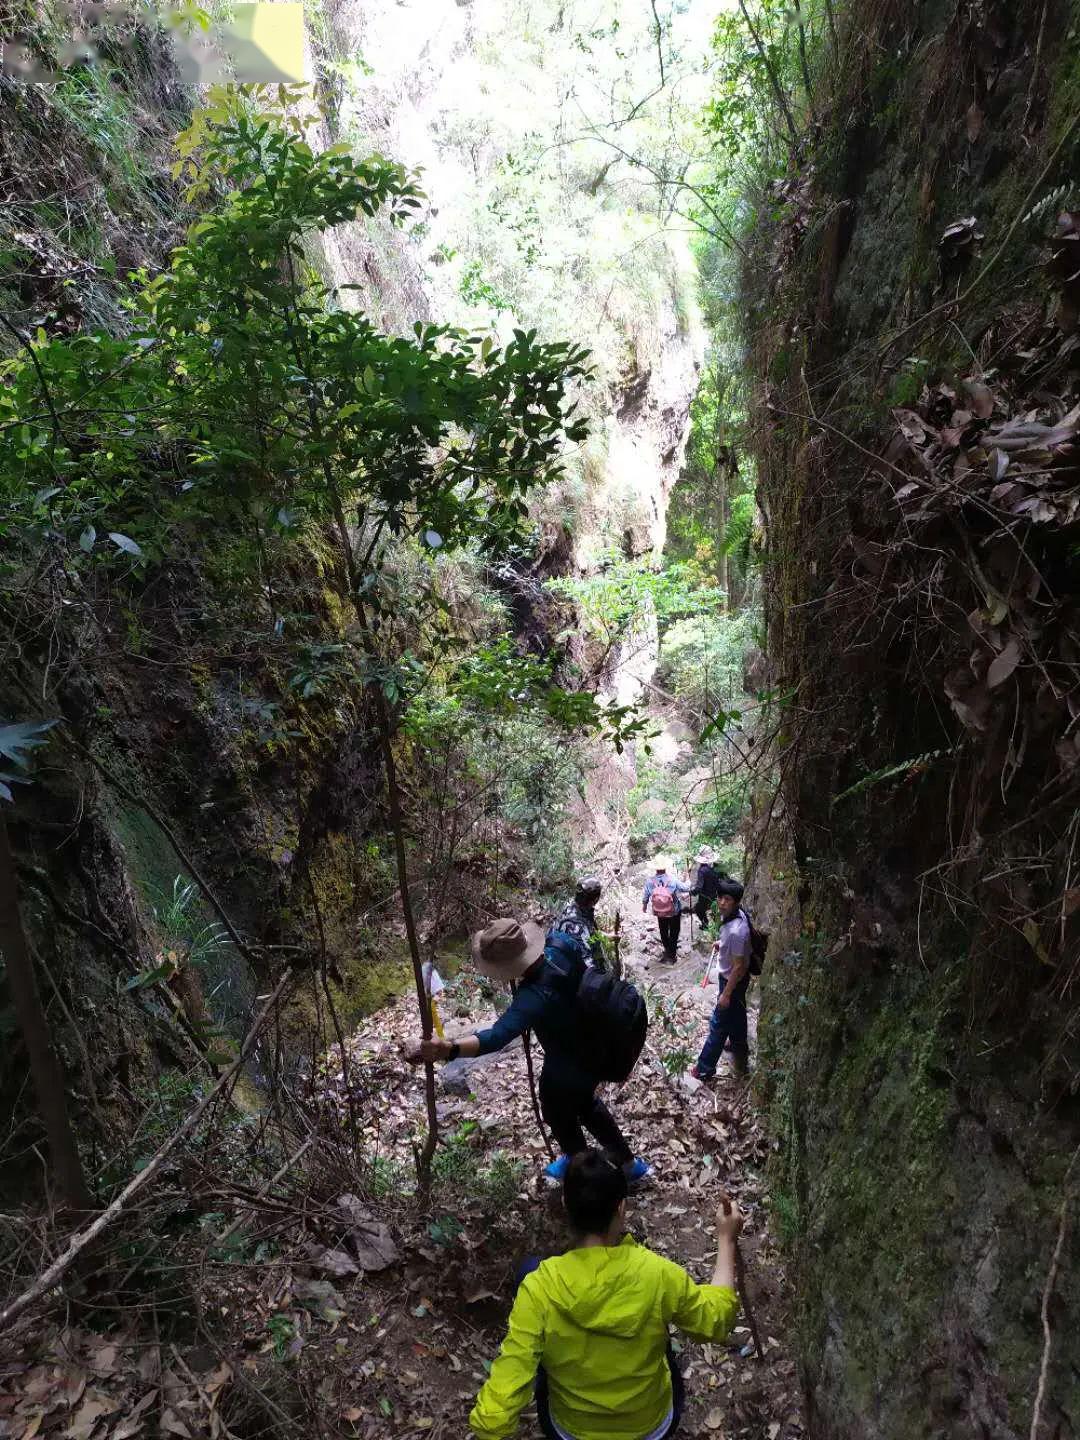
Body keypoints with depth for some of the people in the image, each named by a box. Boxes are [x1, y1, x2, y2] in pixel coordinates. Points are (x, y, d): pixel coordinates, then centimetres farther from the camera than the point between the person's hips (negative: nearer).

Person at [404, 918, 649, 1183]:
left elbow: (498, 1036, -57)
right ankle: (630, 1163, 52)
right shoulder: (559, 950, -21)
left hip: (567, 1069, -7)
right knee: (584, 1103, 34)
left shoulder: (536, 997, -43)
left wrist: (448, 1049, -72)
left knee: (559, 1116, 27)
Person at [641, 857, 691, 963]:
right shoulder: (672, 880, -27)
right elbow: (686, 889, -14)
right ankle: (672, 955, 29)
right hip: (674, 912, -2)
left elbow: (645, 896, -8)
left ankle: (667, 950, 46)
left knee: (663, 932, 26)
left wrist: (644, 906, 13)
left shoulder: (650, 881, -21)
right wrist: (688, 882, 10)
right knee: (674, 933, 19)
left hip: (659, 912, 2)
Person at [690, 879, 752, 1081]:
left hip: (733, 981, -9)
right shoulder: (731, 914, -10)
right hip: (729, 976, 9)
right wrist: (722, 943, 3)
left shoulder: (736, 931, -37)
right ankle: (739, 1046, 52)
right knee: (735, 1015, 29)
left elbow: (739, 966, -27)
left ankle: (705, 1070, 18)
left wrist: (726, 994, -19)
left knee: (718, 1025, 5)